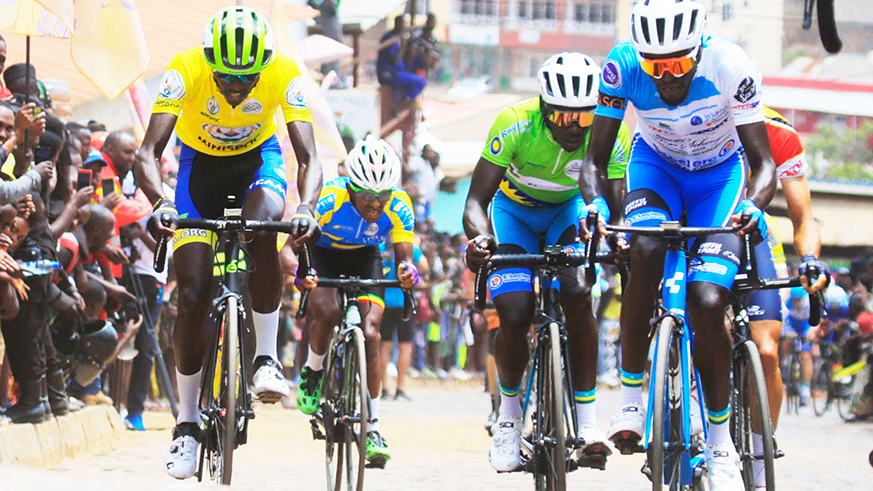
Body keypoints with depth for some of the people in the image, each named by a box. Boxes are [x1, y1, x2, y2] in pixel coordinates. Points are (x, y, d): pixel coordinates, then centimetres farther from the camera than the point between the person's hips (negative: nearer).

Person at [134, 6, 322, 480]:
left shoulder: (284, 74, -29)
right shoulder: (186, 71, -31)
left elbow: (309, 159, -30)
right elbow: (148, 152, -35)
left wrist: (306, 207, -50)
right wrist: (159, 202, -54)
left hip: (258, 159, 0)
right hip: (200, 162, 0)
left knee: (262, 226, -35)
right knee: (193, 295, -9)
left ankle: (267, 358, -21)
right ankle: (187, 422, 3)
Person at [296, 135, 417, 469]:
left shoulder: (398, 207, -28)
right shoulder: (330, 199, -34)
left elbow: (404, 256, -26)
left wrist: (407, 271, -50)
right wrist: (299, 269, -50)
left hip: (364, 258, 2)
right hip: (322, 254, -2)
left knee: (369, 333, -16)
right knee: (327, 312, -30)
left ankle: (371, 429, -11)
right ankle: (312, 373, 1)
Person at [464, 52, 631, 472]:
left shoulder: (610, 133, -29)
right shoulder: (515, 125, -34)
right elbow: (476, 200, -33)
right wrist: (480, 238, -54)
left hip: (569, 211, 1)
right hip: (514, 211, -1)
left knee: (578, 293, -27)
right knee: (514, 315, -19)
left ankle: (587, 420, -19)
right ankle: (509, 413, 8)